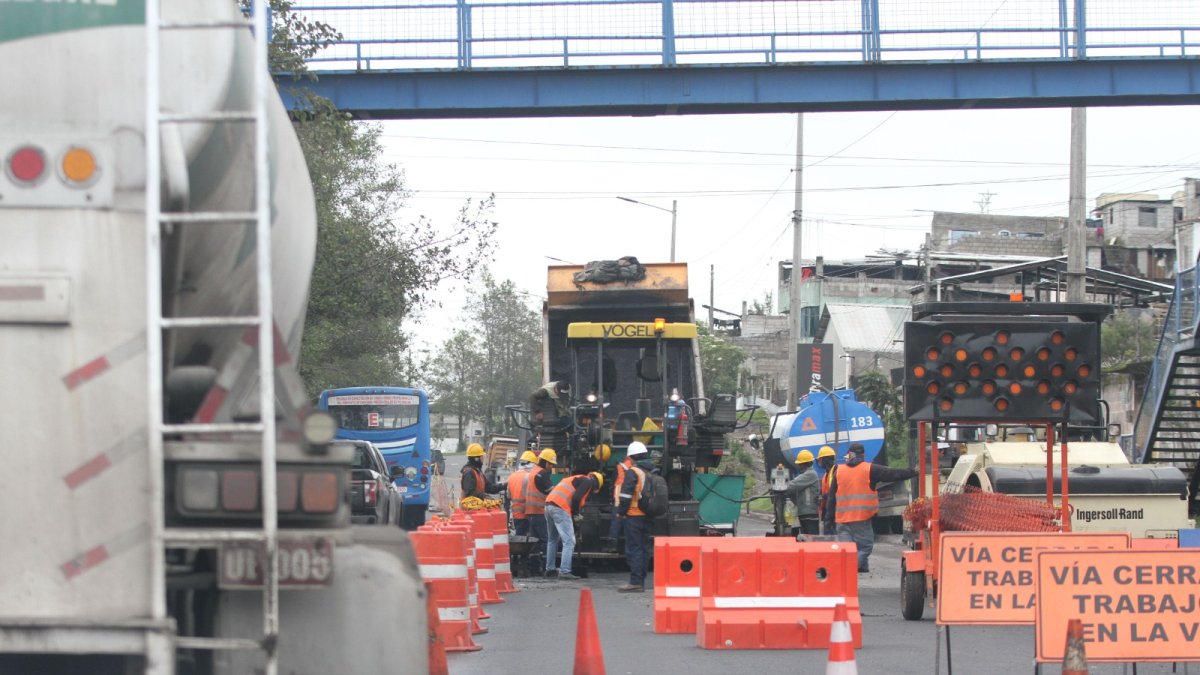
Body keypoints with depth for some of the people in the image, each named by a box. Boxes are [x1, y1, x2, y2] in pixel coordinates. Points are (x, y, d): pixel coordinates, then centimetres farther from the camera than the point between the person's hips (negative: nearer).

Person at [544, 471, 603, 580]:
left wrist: (575, 512, 19)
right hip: (560, 508, -9)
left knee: (552, 539, 22)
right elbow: (576, 498, -12)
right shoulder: (588, 481, 2)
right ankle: (564, 571, -15)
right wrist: (575, 513, 3)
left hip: (549, 505, 9)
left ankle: (549, 569, 28)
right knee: (569, 541, -7)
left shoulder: (576, 479, 30)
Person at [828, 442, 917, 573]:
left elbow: (832, 496, 13)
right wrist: (913, 473, 9)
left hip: (842, 518, 4)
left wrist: (830, 516, 19)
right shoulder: (870, 469, -2)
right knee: (865, 546, -1)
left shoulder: (839, 471, 10)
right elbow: (892, 474, 0)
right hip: (862, 518, -4)